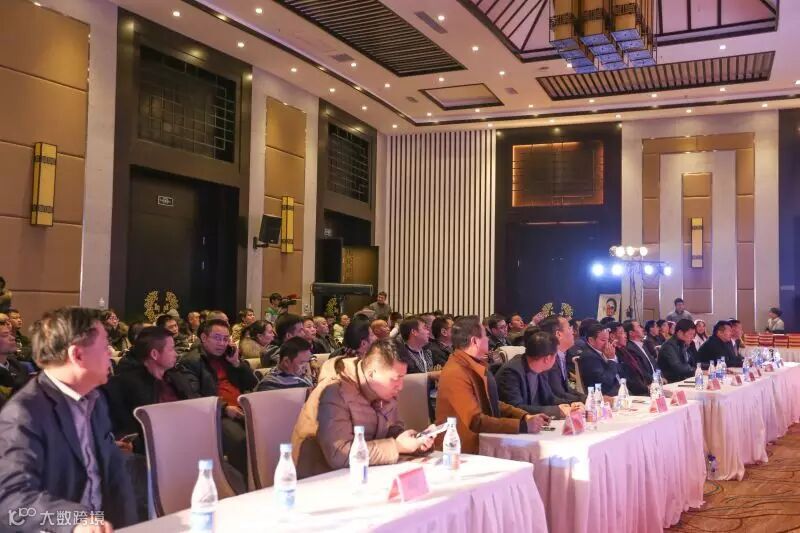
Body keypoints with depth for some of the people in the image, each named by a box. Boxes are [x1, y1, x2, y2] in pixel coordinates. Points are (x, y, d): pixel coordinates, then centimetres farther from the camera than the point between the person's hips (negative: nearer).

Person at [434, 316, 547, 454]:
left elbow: (492, 404, 15)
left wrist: (526, 416, 1)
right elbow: (476, 422, -26)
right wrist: (523, 426, -25)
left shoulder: (476, 365, 7)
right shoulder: (455, 374, -21)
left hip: (480, 444, 8)